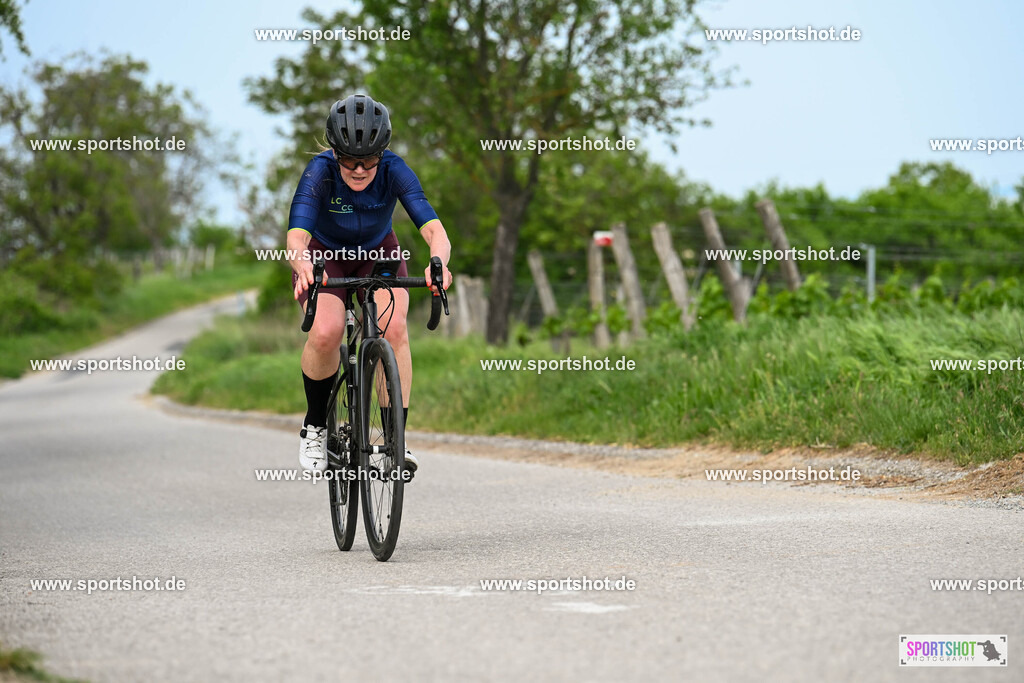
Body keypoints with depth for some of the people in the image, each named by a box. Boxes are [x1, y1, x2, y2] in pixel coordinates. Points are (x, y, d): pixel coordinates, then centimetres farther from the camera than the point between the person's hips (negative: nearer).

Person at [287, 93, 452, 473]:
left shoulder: (394, 170, -29)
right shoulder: (320, 171, -32)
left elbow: (434, 229, -39)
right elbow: (297, 235, -44)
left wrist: (438, 264, -62)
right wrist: (303, 265, -67)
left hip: (378, 254, 1)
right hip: (324, 256, -1)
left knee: (394, 328, -26)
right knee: (326, 332, -28)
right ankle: (315, 426, -2)